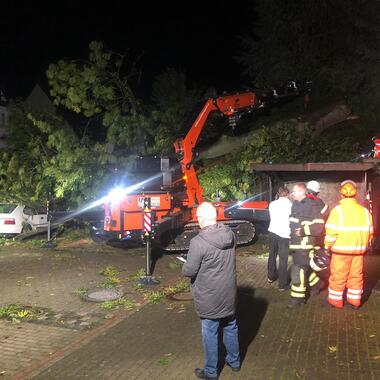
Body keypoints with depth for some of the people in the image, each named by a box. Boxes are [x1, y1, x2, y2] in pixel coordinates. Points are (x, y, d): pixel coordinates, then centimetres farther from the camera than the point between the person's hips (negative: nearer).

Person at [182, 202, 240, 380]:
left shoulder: (198, 242, -26)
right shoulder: (230, 234, -6)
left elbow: (188, 271, -19)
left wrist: (186, 266, 2)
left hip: (209, 298, -6)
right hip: (229, 293, 6)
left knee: (210, 334, 11)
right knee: (230, 328, 23)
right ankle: (234, 361, 42)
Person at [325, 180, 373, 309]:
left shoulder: (337, 210, -12)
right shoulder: (364, 211, 1)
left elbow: (331, 233, -15)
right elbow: (369, 232, 7)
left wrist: (327, 246, -1)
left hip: (341, 250, -4)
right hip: (359, 250, 4)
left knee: (338, 276, 7)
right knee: (356, 275, 15)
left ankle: (335, 300, 17)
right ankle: (355, 300, 24)